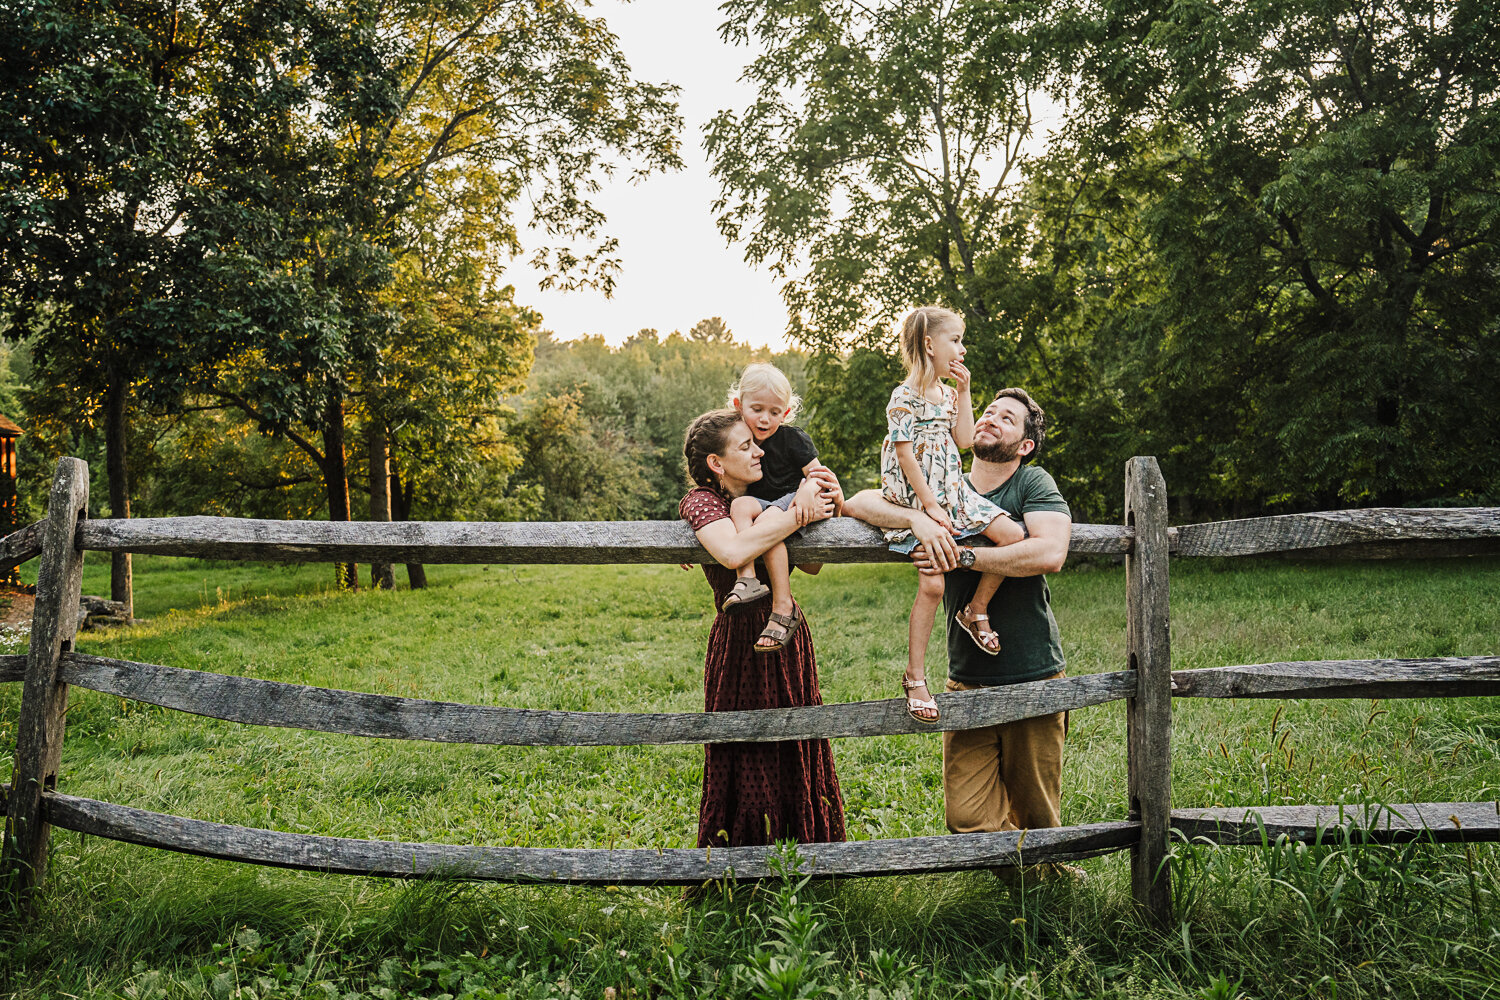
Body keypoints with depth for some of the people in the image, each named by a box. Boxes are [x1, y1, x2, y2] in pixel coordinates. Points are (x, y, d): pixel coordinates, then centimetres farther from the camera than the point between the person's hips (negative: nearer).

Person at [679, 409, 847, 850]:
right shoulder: (701, 501, -9)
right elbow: (733, 552, -32)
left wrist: (828, 510, -3)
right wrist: (798, 514, -22)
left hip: (787, 636, 7)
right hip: (740, 638, -7)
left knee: (795, 755, 13)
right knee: (745, 760, 0)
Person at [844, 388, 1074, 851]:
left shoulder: (1033, 483, -3)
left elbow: (1050, 552, -21)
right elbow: (858, 502, -3)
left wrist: (963, 556, -20)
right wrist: (918, 518, -21)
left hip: (1035, 677, -3)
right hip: (968, 680, 3)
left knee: (1037, 818, 7)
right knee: (968, 819, -2)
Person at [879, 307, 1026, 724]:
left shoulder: (947, 394, 15)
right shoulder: (904, 397, -10)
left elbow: (964, 440, 9)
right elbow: (906, 456, -14)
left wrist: (963, 392, 5)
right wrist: (930, 506, -17)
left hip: (955, 495, 8)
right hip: (919, 501, -7)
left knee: (1013, 536, -9)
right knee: (931, 585, -15)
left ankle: (975, 610, 11)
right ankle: (915, 676, -2)